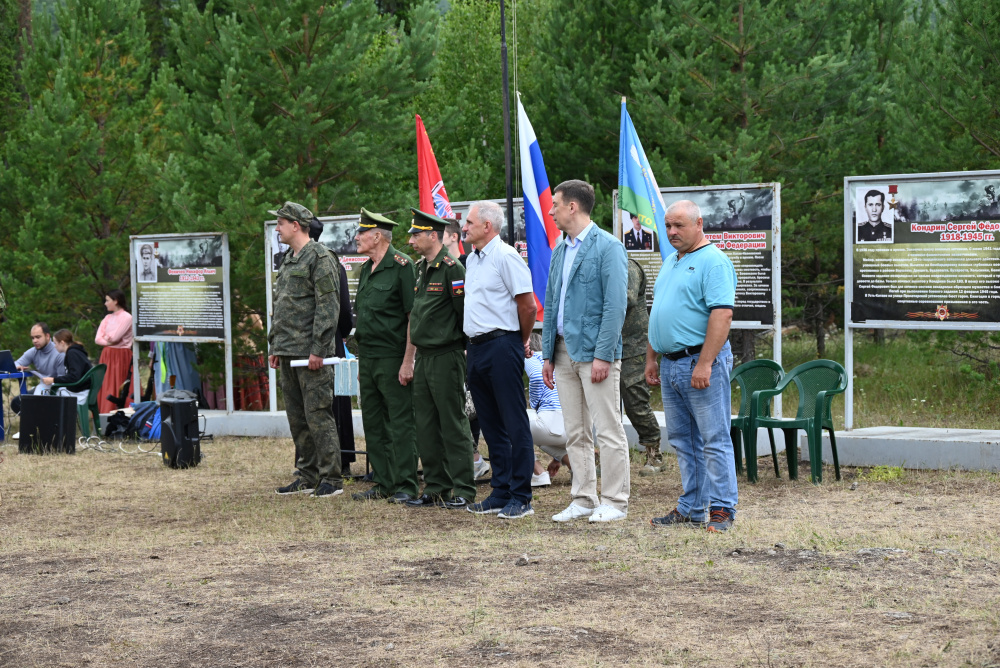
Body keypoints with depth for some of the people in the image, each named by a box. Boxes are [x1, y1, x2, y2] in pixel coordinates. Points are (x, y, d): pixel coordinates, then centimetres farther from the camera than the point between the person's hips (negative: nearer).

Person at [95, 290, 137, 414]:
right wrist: (109, 340, -9)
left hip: (121, 357, -7)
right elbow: (97, 339, 6)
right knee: (105, 388, 3)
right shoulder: (108, 318, 14)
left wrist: (106, 337, 4)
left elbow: (114, 337, -16)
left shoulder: (127, 317, -7)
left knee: (118, 388, -8)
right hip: (106, 356, 7)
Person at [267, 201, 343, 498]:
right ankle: (308, 477, 17)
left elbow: (328, 307, -15)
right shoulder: (288, 260, 18)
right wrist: (274, 345, 18)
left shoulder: (319, 258, -10)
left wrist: (318, 349, -19)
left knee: (318, 414, -8)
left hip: (311, 354, -9)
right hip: (288, 352, 9)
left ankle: (331, 478, -2)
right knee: (297, 417, 11)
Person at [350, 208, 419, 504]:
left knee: (400, 423, -4)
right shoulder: (367, 269, 16)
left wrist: (408, 361, -19)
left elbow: (414, 316, -14)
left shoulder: (401, 266, -11)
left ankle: (406, 485, 1)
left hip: (393, 358, -9)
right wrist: (361, 362, 18)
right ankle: (383, 483, 19)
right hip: (368, 358, 9)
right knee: (373, 423, 11)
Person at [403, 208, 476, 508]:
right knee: (426, 424, 10)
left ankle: (463, 489, 2)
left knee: (453, 424, -4)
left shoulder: (451, 268, -13)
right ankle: (435, 487, 18)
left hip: (447, 357, -9)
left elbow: (465, 312, -13)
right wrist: (415, 354, 18)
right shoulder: (420, 268, 14)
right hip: (424, 357, 9)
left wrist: (463, 348, -7)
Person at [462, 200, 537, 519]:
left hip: (502, 346, -9)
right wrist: (474, 346, 20)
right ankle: (500, 492, 19)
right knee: (491, 424, 12)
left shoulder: (505, 257, -11)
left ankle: (521, 498, -2)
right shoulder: (472, 260, 16)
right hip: (477, 348, 9)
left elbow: (528, 304, -13)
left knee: (514, 423, -5)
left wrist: (521, 341, -1)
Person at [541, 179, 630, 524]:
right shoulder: (560, 250, 16)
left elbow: (615, 306, -14)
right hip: (565, 352, 8)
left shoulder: (608, 247, -9)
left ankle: (614, 503, 3)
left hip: (594, 352, -8)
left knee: (608, 431, -3)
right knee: (575, 434, 11)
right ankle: (583, 500, 18)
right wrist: (548, 354, 14)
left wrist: (603, 355, -19)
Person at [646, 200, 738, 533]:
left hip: (700, 360, -9)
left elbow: (722, 314, -20)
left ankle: (722, 509, -1)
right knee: (682, 440, 11)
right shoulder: (671, 261, 18)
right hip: (670, 365, 9)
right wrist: (651, 358, 19)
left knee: (714, 439, -5)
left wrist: (704, 364, -24)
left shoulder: (713, 261, -11)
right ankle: (692, 508, 17)